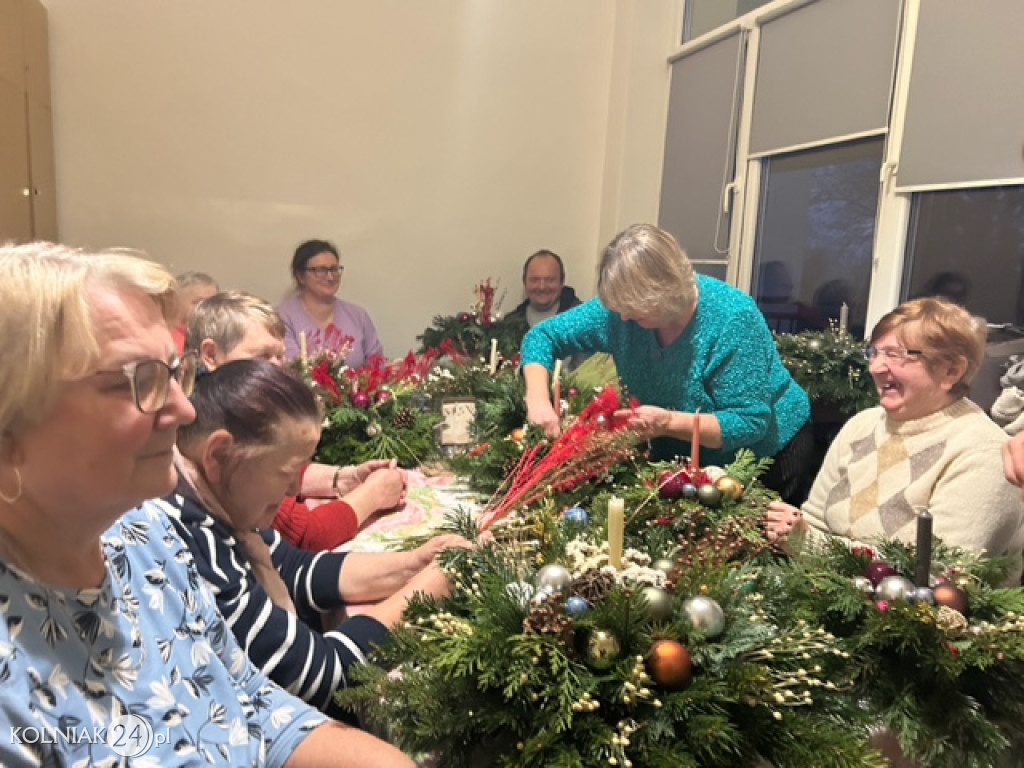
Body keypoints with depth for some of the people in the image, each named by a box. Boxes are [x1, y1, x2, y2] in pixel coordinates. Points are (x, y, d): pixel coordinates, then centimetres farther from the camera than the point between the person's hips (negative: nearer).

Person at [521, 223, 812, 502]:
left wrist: (669, 423, -45)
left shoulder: (733, 318, -32)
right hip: (685, 458, 4)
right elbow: (543, 336, -12)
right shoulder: (619, 308, -20)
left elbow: (750, 422, -31)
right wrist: (538, 399, -29)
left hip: (767, 455, -4)